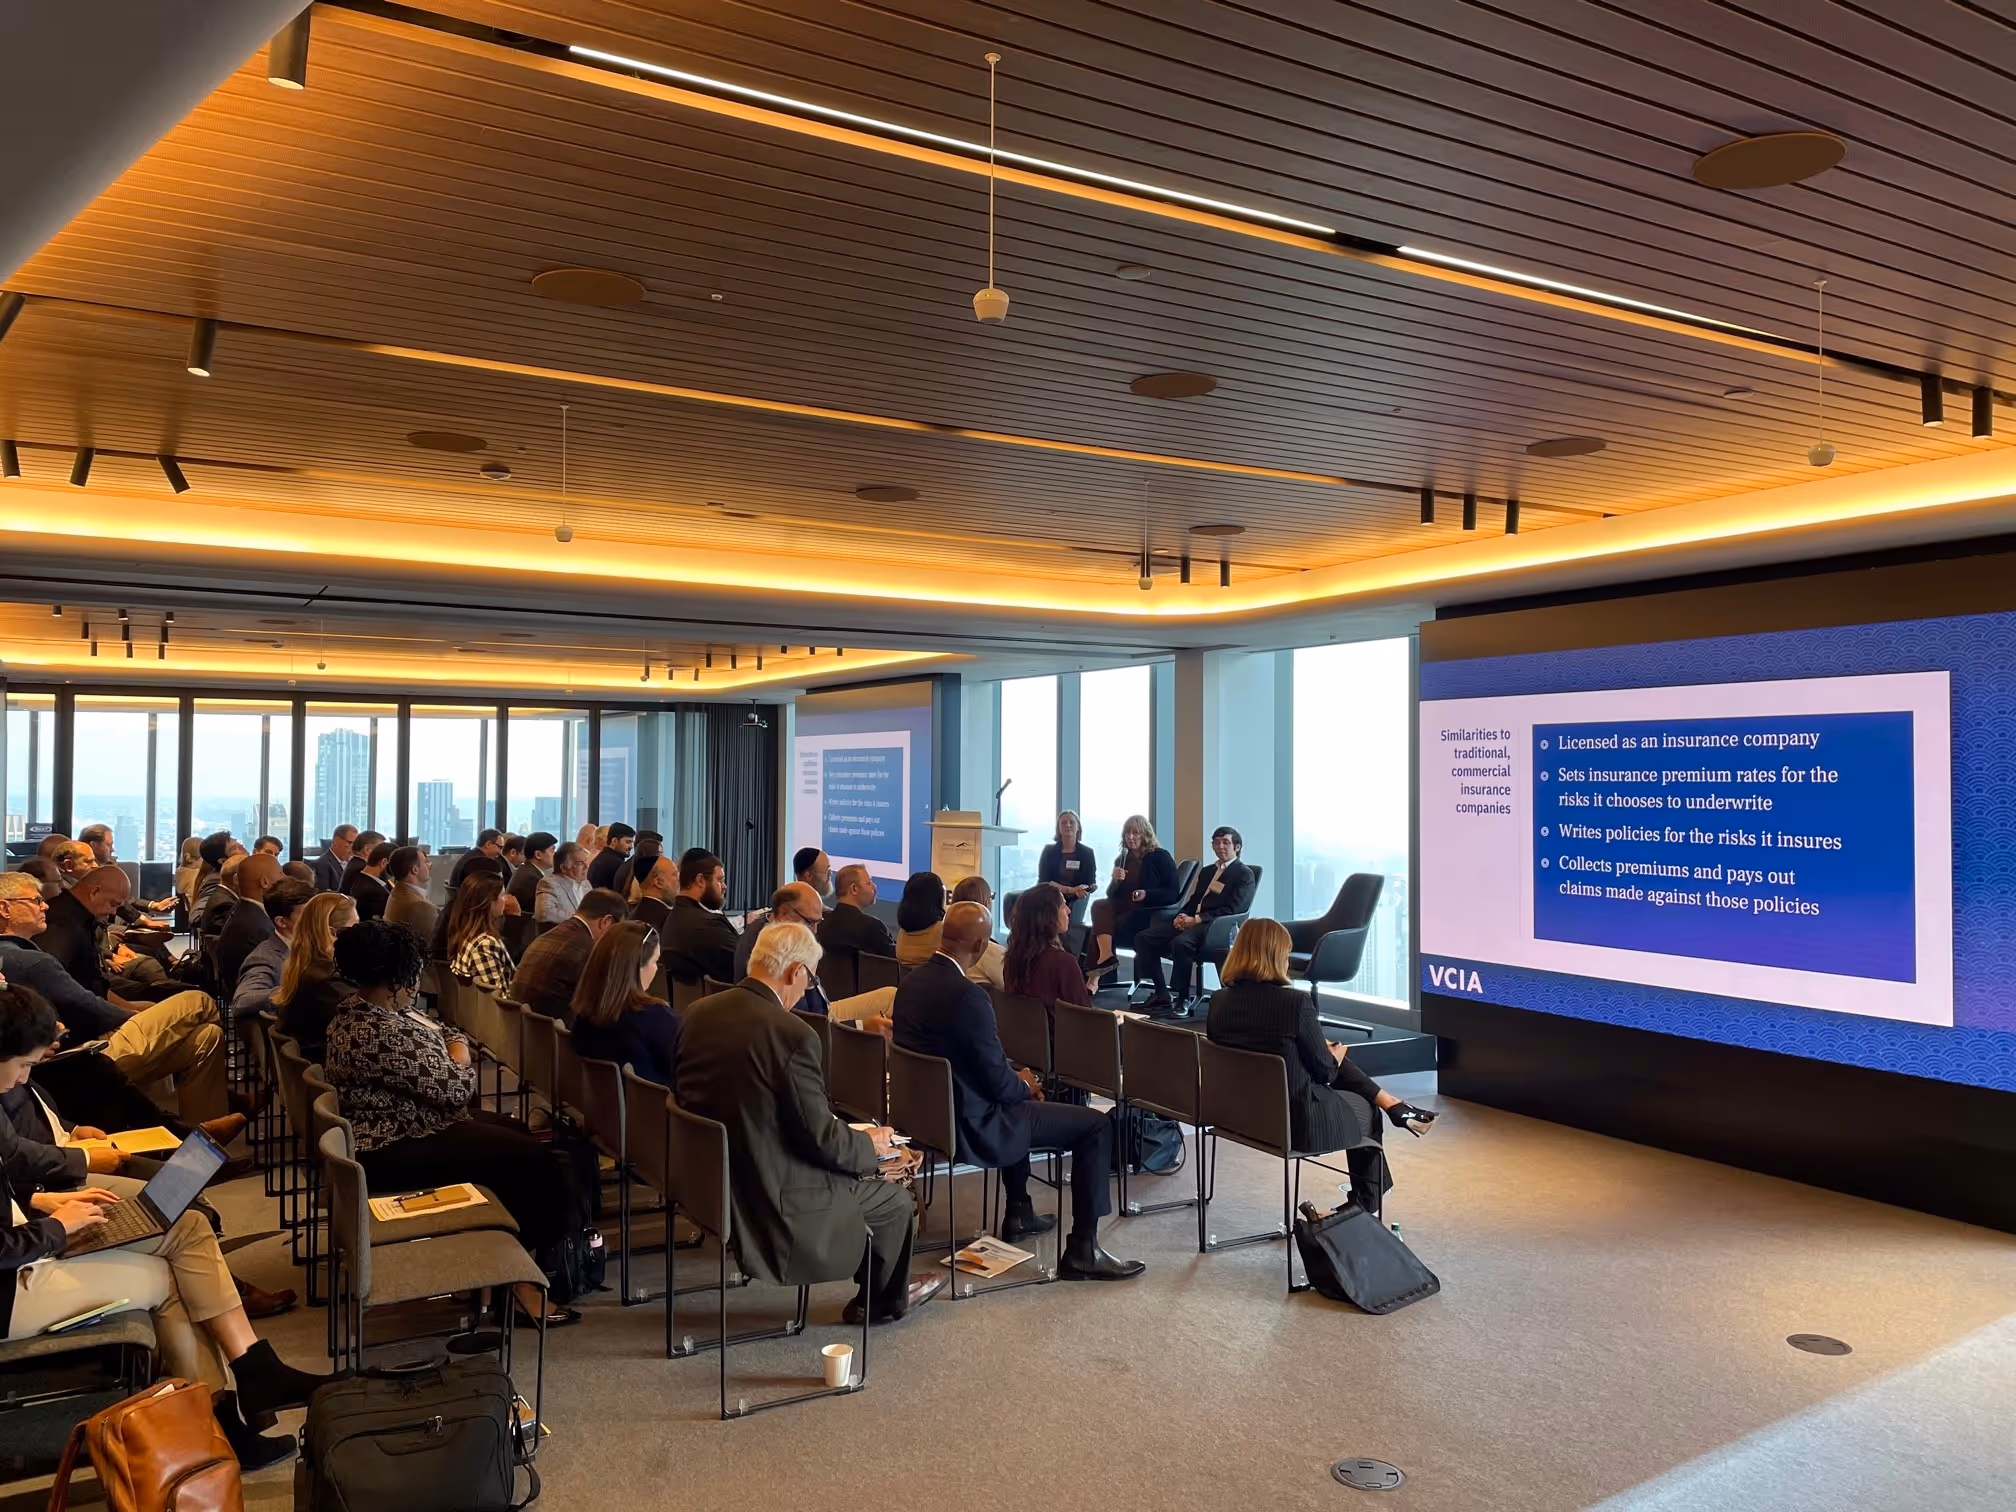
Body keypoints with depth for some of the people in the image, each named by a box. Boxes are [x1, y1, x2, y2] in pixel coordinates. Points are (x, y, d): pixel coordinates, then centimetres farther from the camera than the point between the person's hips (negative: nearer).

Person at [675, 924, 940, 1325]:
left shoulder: (697, 1013, -4)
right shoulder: (792, 1034, -26)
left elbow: (688, 1094, 10)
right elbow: (820, 1138, -20)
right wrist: (869, 1145, 1)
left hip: (705, 1177, 8)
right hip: (772, 1197, -8)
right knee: (898, 1201, 15)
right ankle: (882, 1301, 39)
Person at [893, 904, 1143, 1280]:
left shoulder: (911, 982, 0)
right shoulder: (967, 995, -27)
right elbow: (998, 1083, -21)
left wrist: (1015, 1081, 12)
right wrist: (1024, 1085, 2)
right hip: (970, 1126, -9)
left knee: (1016, 1101, 37)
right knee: (1096, 1125, 1)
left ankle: (1018, 1214, 44)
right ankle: (1082, 1250, 6)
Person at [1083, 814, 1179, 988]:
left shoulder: (1161, 857, -2)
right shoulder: (1121, 860, 13)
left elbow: (1172, 894, -7)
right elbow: (1111, 895, 11)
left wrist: (1147, 895, -23)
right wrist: (1115, 880, -11)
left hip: (1149, 913, -6)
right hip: (1124, 909, 6)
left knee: (1101, 926, -26)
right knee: (1098, 905, -27)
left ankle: (1094, 977, -22)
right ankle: (1105, 955, -41)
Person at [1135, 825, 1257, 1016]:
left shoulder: (1244, 874, 3)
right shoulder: (1206, 871, 27)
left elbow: (1233, 909, -10)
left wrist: (1197, 919, -16)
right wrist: (1181, 916, 0)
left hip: (1217, 928, -7)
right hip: (1190, 921, 8)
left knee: (1181, 942, -38)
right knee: (1143, 938, -14)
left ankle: (1182, 1000, -25)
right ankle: (1161, 995, -13)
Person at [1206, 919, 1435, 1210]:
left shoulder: (1219, 1001, -7)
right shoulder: (1295, 1001, -24)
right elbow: (1324, 1069, -11)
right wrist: (1335, 1057, 13)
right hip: (1297, 1120, -5)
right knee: (1366, 1111, 26)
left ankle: (1394, 1106, 35)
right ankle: (1364, 1207, 43)